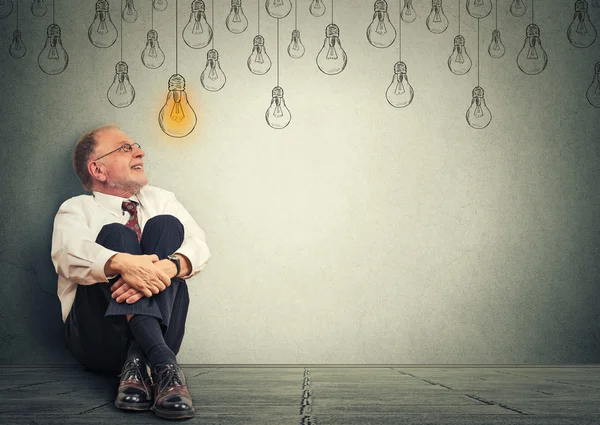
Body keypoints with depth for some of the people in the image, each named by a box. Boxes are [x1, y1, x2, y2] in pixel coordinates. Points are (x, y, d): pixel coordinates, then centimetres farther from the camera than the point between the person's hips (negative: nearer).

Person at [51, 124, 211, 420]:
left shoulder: (160, 199, 18)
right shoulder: (77, 208, 10)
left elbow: (198, 244, -1)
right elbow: (68, 254, -15)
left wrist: (167, 267, -26)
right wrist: (122, 263, -37)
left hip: (159, 331, 2)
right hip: (98, 337, -2)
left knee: (166, 224, -15)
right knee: (114, 233, -22)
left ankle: (138, 363, -32)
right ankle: (162, 362, -42)